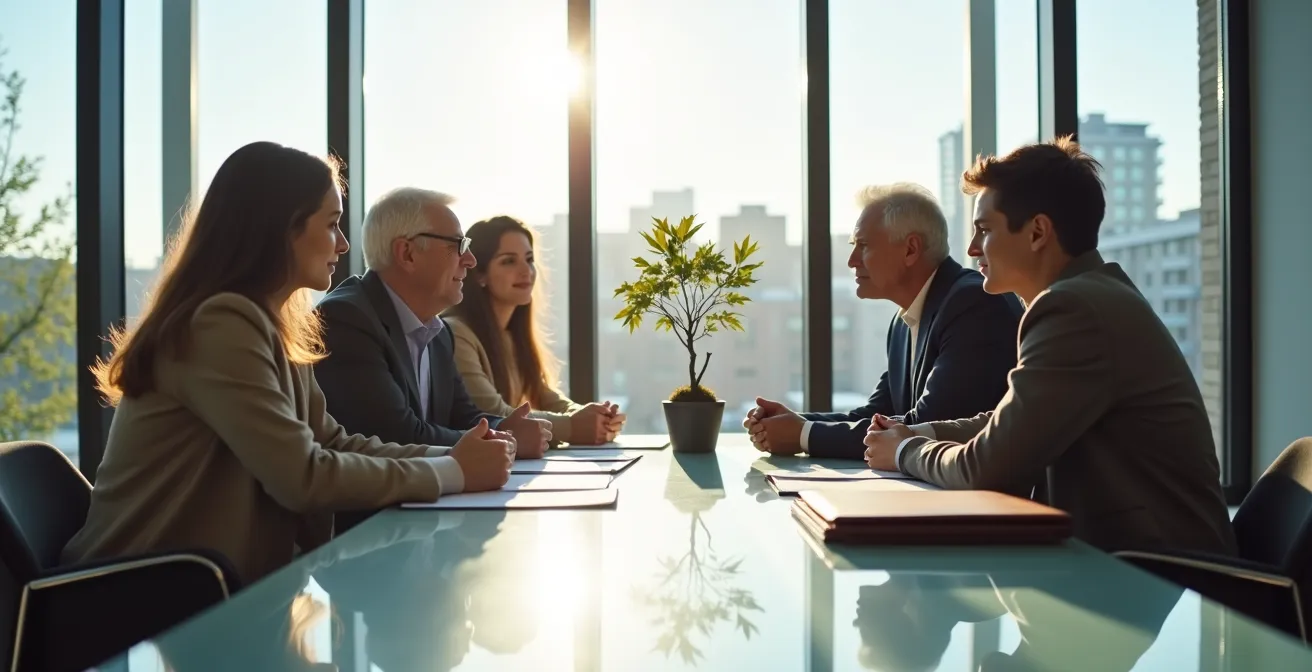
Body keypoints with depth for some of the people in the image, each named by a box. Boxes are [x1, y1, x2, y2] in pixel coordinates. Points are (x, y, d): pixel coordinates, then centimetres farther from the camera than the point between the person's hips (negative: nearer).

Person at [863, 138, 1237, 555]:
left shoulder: (1075, 308, -21)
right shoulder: (1088, 297, 10)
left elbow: (986, 469, -20)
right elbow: (1012, 428, 17)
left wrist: (905, 452, -2)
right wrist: (922, 434, 4)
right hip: (1128, 553, 8)